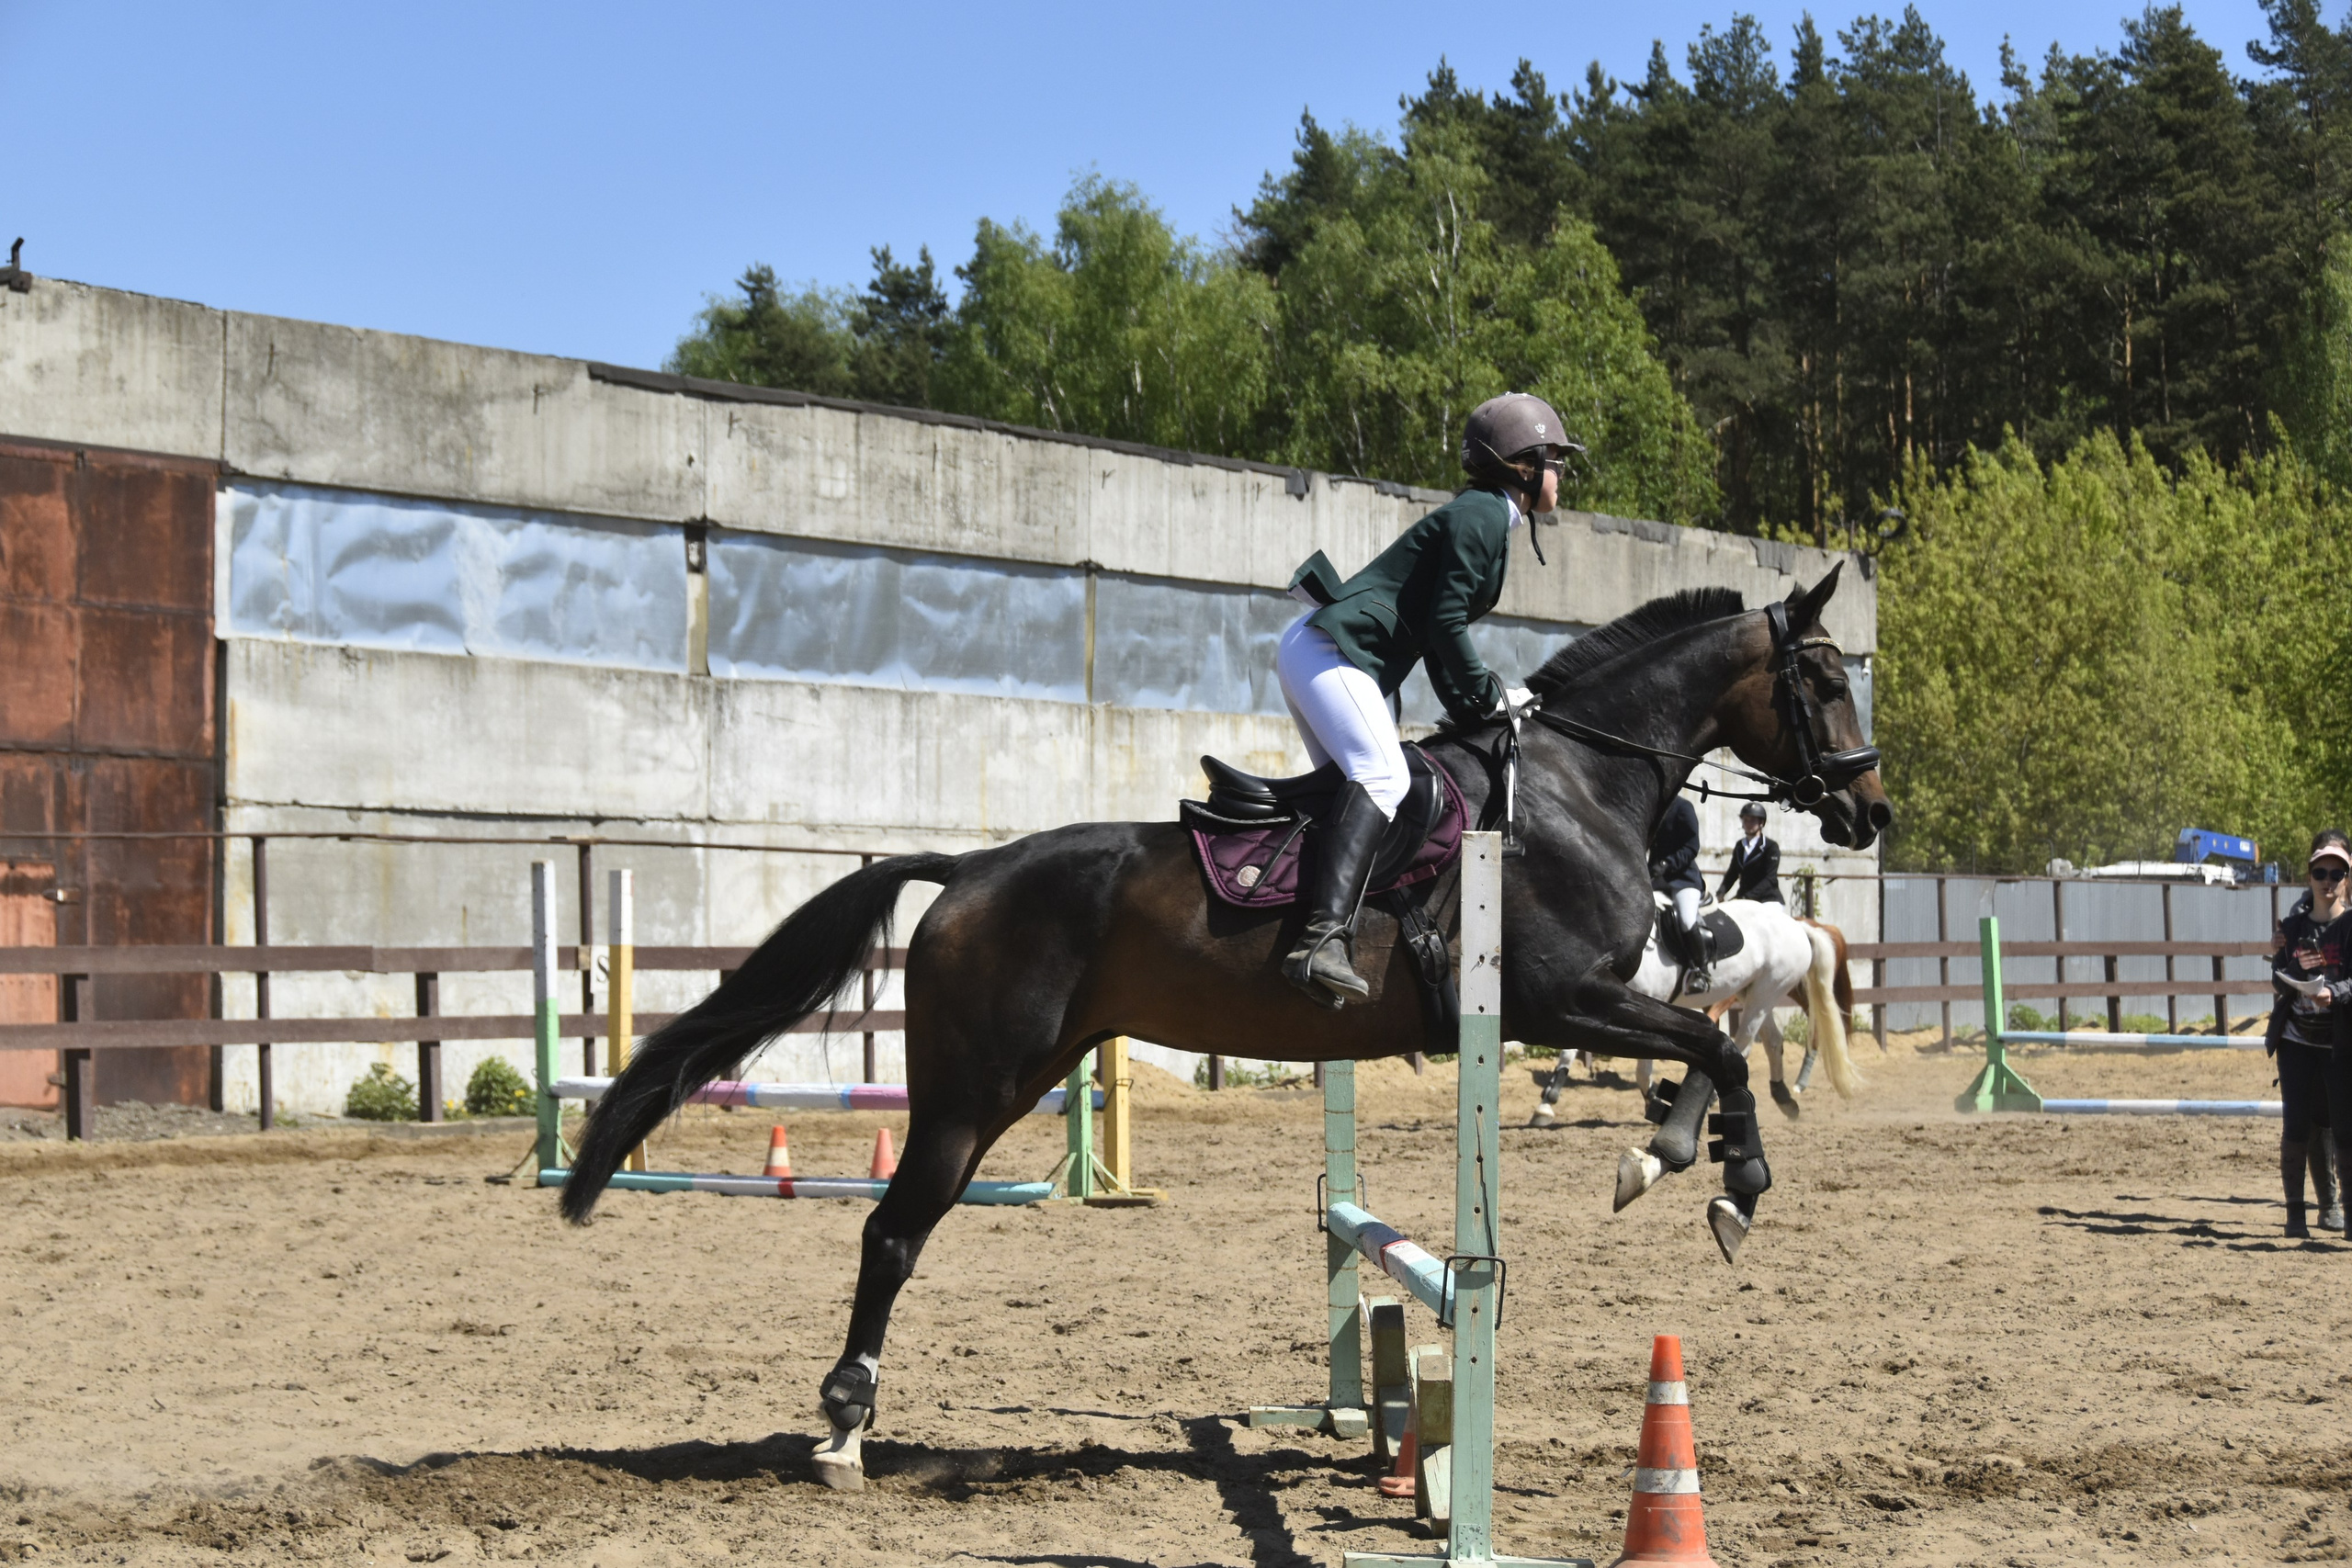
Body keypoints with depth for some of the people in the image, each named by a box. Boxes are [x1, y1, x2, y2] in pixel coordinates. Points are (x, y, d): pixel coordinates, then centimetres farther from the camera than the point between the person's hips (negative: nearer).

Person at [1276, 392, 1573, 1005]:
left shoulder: (1488, 518, 23)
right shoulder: (1481, 515, -9)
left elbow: (1436, 631, 22)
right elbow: (1444, 622, -17)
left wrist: (1471, 709, 13)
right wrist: (1489, 695, -8)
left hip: (1315, 654, 12)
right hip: (1329, 649, -12)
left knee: (1354, 785, 13)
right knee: (1382, 777, -27)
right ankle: (1323, 939, -43)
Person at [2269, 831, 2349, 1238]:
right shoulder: (2294, 926, 3)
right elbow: (2278, 977, 2)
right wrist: (2291, 972, -20)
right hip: (2296, 1040, 2)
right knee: (2297, 1125, -3)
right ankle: (2295, 1212, 3)